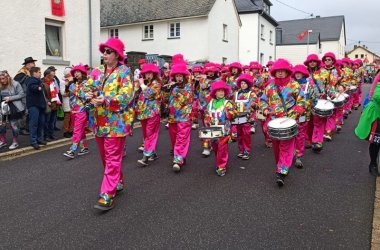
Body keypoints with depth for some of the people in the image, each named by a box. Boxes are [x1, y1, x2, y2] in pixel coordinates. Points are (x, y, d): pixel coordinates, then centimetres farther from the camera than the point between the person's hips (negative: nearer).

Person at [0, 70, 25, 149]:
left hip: (14, 109, -5)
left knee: (13, 125, 3)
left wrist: (10, 98, -17)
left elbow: (22, 95, -11)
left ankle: (15, 142, 17)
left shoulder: (15, 84, -9)